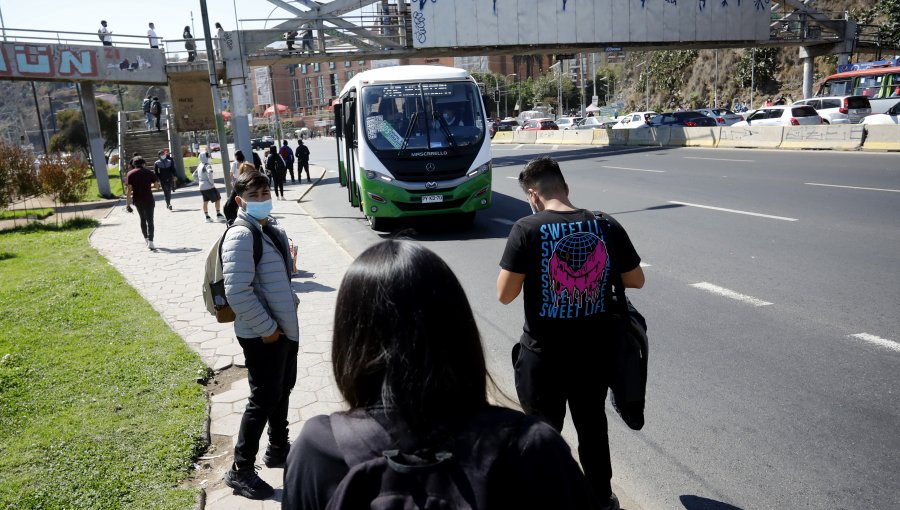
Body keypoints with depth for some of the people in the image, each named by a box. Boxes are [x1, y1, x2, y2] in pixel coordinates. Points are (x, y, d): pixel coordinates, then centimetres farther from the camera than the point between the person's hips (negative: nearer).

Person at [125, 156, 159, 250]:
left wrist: (127, 204, -6)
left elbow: (129, 190, -7)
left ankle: (146, 238, 30)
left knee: (142, 219, 21)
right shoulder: (148, 172, -1)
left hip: (137, 200, 2)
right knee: (150, 221, -3)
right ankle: (150, 241, -19)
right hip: (148, 199, -2)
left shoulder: (130, 174, -1)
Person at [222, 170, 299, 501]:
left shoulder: (272, 227, 8)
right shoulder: (241, 236, -20)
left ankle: (278, 449, 40)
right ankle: (240, 470, 16)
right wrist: (266, 328, -20)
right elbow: (237, 293, -26)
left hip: (285, 326, 9)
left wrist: (291, 304, 13)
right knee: (264, 399, 0)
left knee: (283, 389, 21)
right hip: (262, 334, -9)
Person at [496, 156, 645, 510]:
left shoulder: (527, 229, -16)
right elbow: (636, 280, 4)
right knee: (592, 425, 23)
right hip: (595, 350, 4)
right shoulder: (607, 226, -6)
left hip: (544, 354, -3)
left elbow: (505, 295, -15)